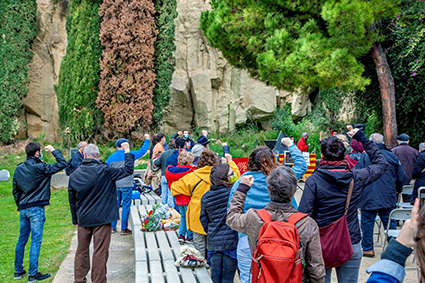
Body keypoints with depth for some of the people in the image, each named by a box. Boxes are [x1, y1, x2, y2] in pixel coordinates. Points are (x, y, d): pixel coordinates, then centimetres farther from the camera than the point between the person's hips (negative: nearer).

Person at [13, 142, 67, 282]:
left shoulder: (19, 169, 8)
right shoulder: (40, 168, -13)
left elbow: (15, 190, 14)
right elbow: (63, 164, -11)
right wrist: (54, 151, 1)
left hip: (23, 209, 7)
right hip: (36, 209, -7)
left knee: (22, 239, 15)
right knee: (36, 240, -2)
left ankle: (18, 271, 24)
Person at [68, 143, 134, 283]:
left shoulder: (74, 175, 1)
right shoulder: (104, 171, -14)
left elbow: (72, 200, 9)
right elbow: (128, 170, -8)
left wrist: (75, 220, 20)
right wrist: (127, 152, 3)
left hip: (83, 219, 5)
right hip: (101, 219, -4)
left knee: (81, 250, 16)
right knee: (100, 252, 4)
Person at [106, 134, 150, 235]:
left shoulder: (111, 157, 4)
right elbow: (142, 151, 4)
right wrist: (147, 139, 18)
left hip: (115, 185, 4)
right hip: (126, 185, -4)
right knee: (126, 206, 3)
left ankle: (113, 227, 19)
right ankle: (124, 229, 7)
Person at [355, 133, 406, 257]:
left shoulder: (365, 157, -9)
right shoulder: (392, 156, 2)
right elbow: (401, 176, 8)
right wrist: (397, 190, 24)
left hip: (369, 198, -3)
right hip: (388, 197, 3)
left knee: (367, 223, 7)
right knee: (389, 223, 13)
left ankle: (367, 249, 12)